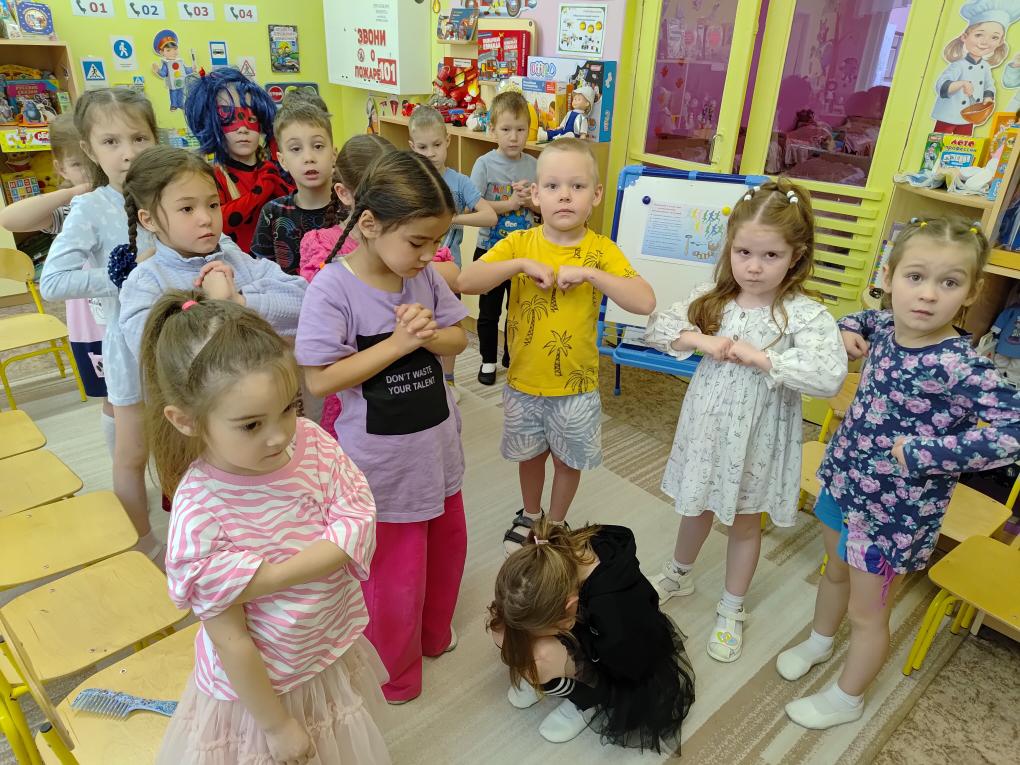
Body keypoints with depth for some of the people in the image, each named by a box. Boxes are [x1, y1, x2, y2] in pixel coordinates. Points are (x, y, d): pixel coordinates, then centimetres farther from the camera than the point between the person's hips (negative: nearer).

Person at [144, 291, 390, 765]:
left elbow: (358, 528, -20)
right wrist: (278, 726, -10)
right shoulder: (200, 514, -29)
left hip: (337, 652, 5)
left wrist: (268, 576, -29)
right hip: (260, 688, -4)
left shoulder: (311, 441, -18)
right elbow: (230, 640, -21)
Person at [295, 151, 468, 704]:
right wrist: (397, 344, -26)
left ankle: (434, 634, 52)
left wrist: (429, 333, -20)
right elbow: (319, 380, -22)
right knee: (396, 572, 9)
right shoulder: (332, 289, -20)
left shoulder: (425, 274, -3)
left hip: (437, 445, 6)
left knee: (447, 543, 24)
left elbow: (459, 340, 2)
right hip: (384, 461, -6)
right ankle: (396, 673, 38)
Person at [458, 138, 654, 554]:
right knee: (530, 455, 22)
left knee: (569, 461, 18)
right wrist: (521, 265, -27)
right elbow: (465, 282, -18)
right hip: (523, 382, 1)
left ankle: (556, 525, 44)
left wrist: (590, 273, -28)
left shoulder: (601, 250, -11)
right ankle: (529, 515, 49)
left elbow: (645, 302, -21)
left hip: (576, 387, -1)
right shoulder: (519, 244, -9)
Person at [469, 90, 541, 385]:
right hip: (490, 251, -3)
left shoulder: (533, 164, -1)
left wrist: (530, 200, -16)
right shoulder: (485, 164, -12)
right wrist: (510, 203, -22)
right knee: (489, 310, 11)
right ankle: (488, 360, 29)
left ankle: (513, 356, 35)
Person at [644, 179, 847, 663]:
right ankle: (679, 574, 51)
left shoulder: (804, 314, -19)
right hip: (707, 426, 3)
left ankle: (731, 611, 39)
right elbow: (658, 328, -4)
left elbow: (829, 377, -31)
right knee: (696, 506, 24)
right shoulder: (712, 298, -6)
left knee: (745, 521, 17)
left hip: (756, 439, -3)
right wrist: (702, 341, -20)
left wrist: (759, 357, -30)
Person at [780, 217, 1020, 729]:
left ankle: (846, 699, 39)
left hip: (893, 508, -6)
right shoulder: (885, 327, -7)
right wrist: (846, 332, -5)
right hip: (845, 478, 6)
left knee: (866, 612, 14)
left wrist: (922, 453, -32)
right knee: (835, 572, 29)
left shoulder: (960, 365, -28)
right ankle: (819, 642, 56)